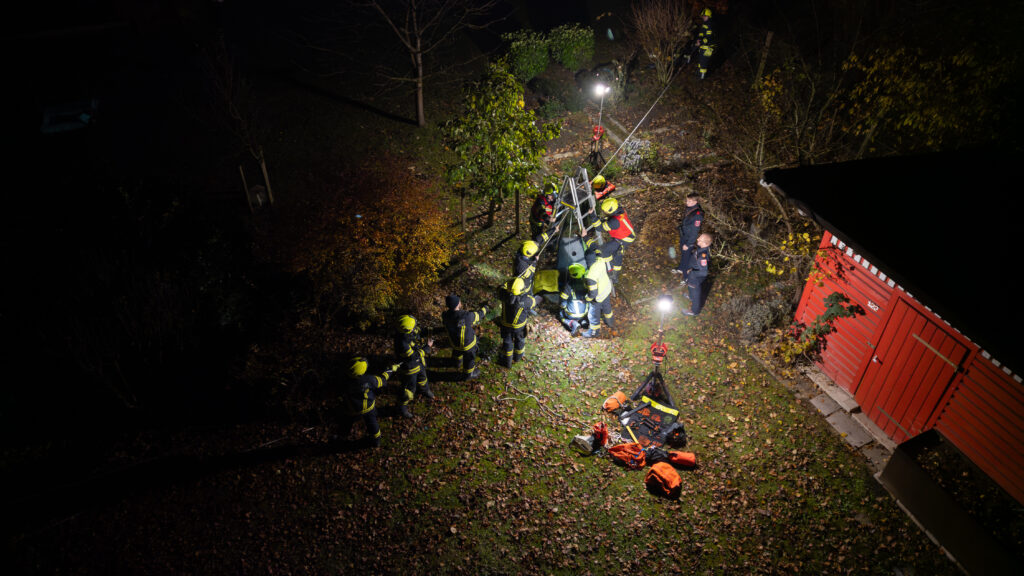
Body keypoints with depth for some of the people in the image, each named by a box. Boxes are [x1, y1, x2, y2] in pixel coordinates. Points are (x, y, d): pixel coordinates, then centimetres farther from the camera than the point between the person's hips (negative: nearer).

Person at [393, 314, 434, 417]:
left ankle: (425, 390, 64)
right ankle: (403, 407, 35)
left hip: (420, 363, 8)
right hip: (410, 367, -8)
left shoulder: (410, 333, -22)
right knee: (409, 387, 12)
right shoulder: (403, 343, -44)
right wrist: (428, 346, -25)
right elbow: (415, 356, -31)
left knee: (422, 378, 34)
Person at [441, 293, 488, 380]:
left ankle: (457, 363, 68)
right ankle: (468, 374, 50)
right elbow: (478, 315, -17)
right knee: (469, 359, 25)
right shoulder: (467, 316, -39)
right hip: (468, 344, -4)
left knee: (457, 352, 38)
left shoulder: (445, 316, -27)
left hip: (454, 342, 4)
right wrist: (484, 309, 6)